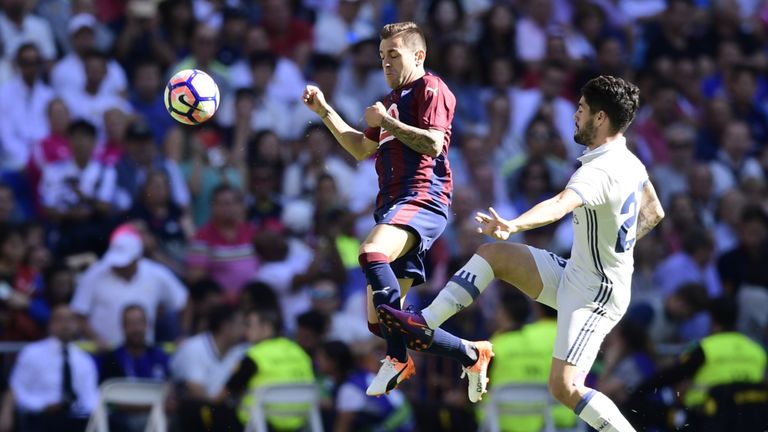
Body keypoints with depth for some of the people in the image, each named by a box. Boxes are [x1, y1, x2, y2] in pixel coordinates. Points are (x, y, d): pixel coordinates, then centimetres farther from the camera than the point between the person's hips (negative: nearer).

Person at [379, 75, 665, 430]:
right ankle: (424, 325, 6)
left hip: (595, 294, -10)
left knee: (564, 387, -19)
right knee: (493, 255, 6)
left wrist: (513, 225, -63)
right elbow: (653, 213, 21)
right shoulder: (629, 161, 4)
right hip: (575, 274, 10)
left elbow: (560, 205, -47)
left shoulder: (600, 171, -27)